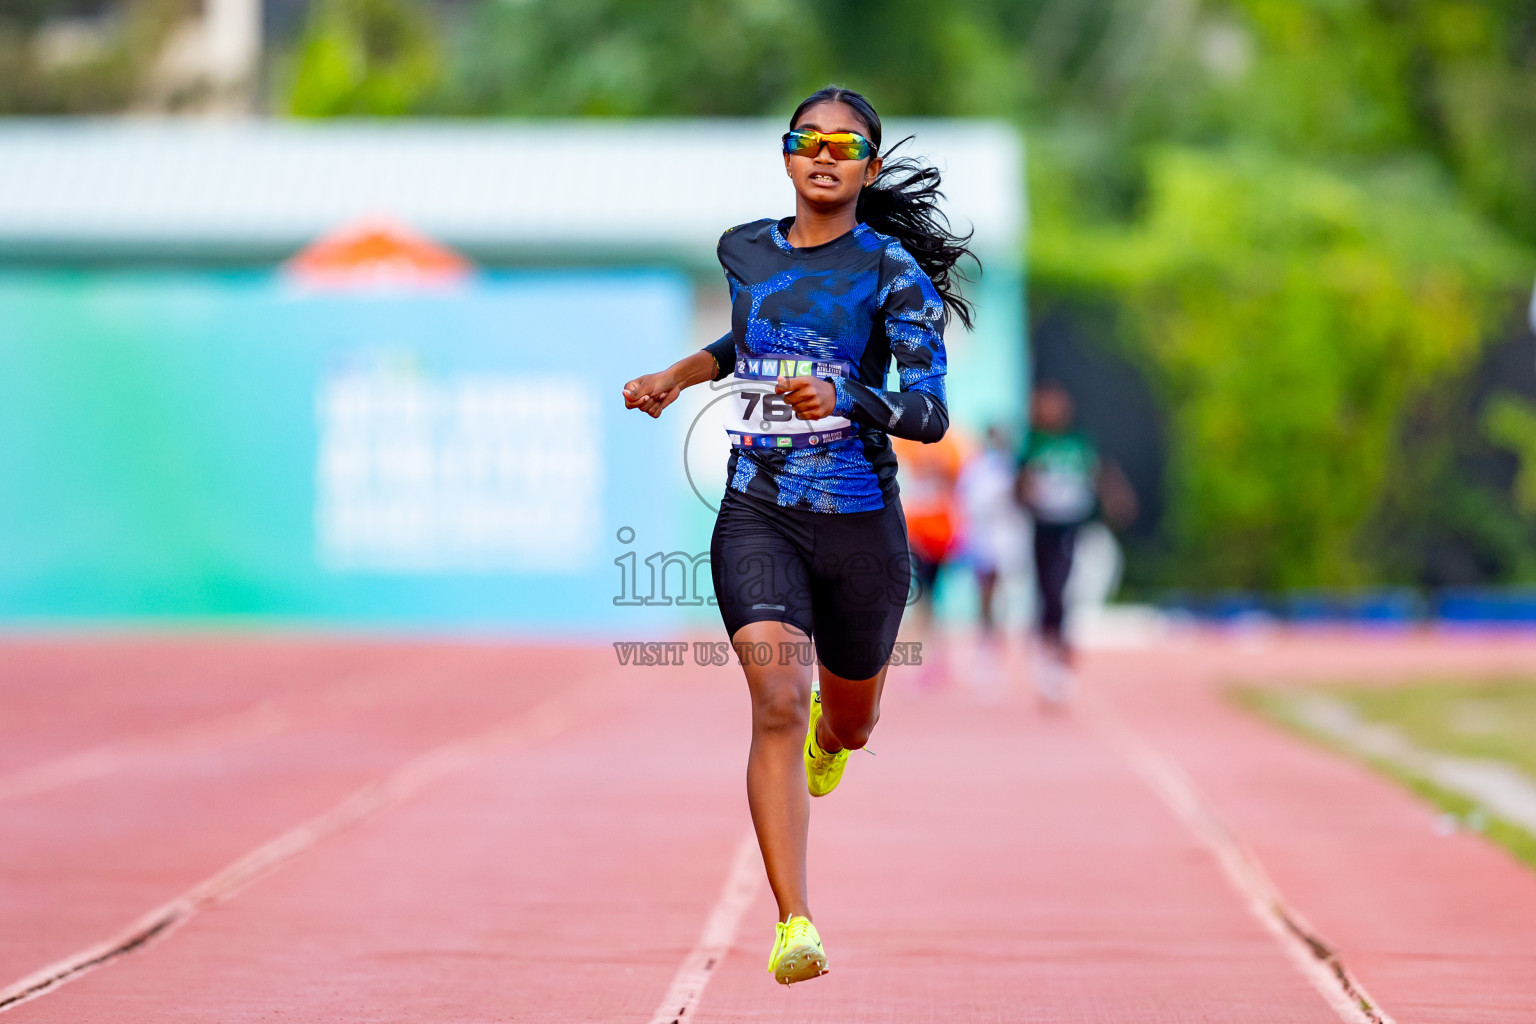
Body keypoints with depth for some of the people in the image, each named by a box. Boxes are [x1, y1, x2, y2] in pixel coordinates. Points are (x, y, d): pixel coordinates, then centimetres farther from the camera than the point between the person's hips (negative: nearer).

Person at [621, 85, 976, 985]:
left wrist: (843, 398, -30)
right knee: (777, 702, -21)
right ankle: (795, 927, -25)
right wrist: (678, 377, 17)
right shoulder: (746, 251, 6)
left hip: (861, 522, -1)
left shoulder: (892, 270, -7)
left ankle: (828, 735, 60)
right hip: (758, 513, 1)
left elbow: (932, 414, -14)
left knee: (850, 723, 19)